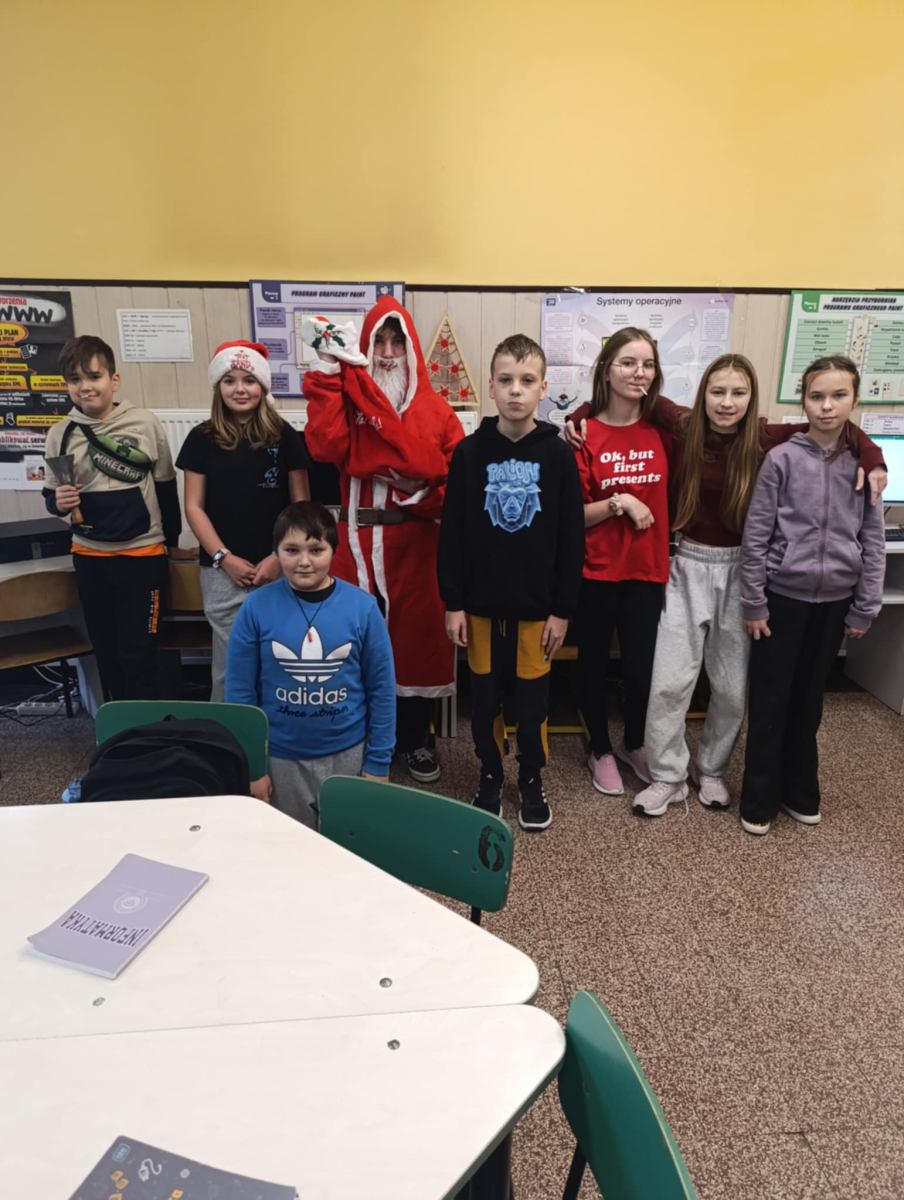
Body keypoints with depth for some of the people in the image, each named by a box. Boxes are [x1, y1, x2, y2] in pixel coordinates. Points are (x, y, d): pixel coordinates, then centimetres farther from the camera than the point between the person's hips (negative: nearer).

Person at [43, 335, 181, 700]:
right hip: (89, 556, 3)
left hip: (143, 553, -3)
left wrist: (172, 539, 10)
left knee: (138, 653, 1)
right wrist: (59, 502, -14)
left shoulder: (145, 423, -7)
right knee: (106, 651, 14)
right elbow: (50, 495, 9)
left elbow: (165, 485, 3)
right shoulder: (60, 434, 0)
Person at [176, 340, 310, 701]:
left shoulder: (284, 436, 4)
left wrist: (281, 556, -7)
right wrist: (225, 558, -6)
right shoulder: (202, 439, 5)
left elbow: (300, 505, 4)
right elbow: (194, 507, 4)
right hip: (222, 571, 1)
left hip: (277, 569, 0)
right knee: (229, 661, 4)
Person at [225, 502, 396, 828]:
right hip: (280, 757, 0)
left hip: (347, 754, 0)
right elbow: (240, 692, -4)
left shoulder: (362, 606, -11)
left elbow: (382, 687, -5)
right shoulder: (256, 608, -11)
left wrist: (378, 761, -3)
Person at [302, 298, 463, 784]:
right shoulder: (346, 400, 7)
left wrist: (428, 495, -17)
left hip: (415, 540, 0)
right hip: (361, 539, 0)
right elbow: (325, 447, -13)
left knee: (416, 634, 8)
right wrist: (328, 372, -12)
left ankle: (415, 739, 25)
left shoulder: (434, 409, 6)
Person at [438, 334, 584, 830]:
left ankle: (531, 779, 30)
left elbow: (571, 537, -3)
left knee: (532, 697, 10)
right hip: (480, 602, 1)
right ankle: (489, 776, 32)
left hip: (536, 603, 0)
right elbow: (452, 532, -1)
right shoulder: (469, 451, -3)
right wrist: (453, 602, -4)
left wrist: (563, 607, -5)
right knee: (485, 697, 12)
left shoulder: (558, 454, -4)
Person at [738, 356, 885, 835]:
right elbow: (755, 536, -7)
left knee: (809, 698, 15)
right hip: (783, 595, -2)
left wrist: (864, 609, 2)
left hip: (834, 600, 3)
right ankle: (759, 798, 19)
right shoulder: (782, 459, -7)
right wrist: (753, 603, -8)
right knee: (770, 700, 5)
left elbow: (873, 540, 4)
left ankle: (800, 790, 32)